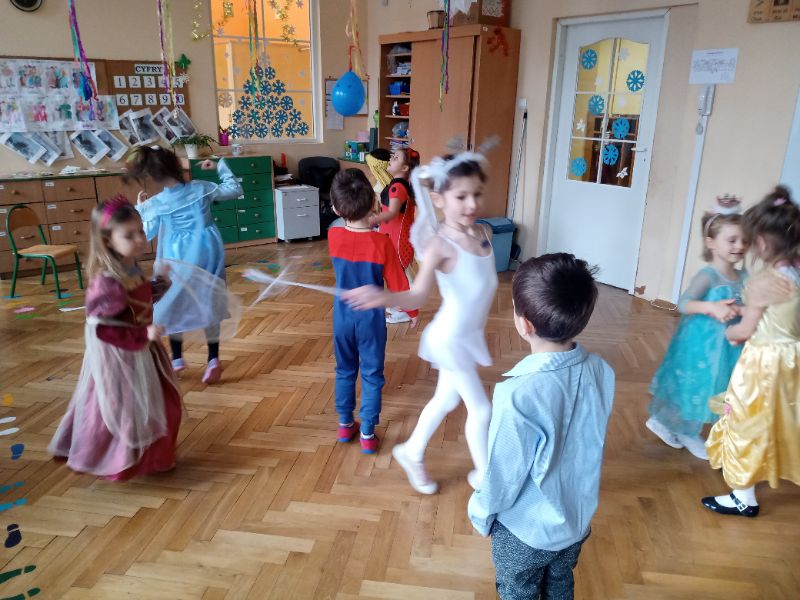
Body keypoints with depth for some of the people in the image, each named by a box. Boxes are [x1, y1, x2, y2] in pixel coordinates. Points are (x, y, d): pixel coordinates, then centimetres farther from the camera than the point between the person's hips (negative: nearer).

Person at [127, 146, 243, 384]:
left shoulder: (154, 205, -10)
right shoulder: (202, 188, -7)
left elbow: (143, 234, 3)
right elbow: (235, 190, 6)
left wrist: (139, 209, 15)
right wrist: (220, 166, 14)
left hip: (178, 260, -2)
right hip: (207, 255, 2)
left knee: (174, 306, 16)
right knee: (209, 305, 11)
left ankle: (177, 358, 24)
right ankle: (213, 359, 11)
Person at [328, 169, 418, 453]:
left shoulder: (333, 237, -11)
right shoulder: (381, 243, -20)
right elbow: (398, 284, -11)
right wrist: (412, 311, 3)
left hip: (342, 316, 3)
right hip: (371, 318, -3)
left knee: (345, 371, 20)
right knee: (372, 375, 11)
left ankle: (345, 424, 33)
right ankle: (367, 433, 19)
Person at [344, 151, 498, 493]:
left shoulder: (483, 233, -2)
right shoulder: (439, 244, -24)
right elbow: (417, 297, -32)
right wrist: (384, 298, -46)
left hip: (471, 335, 7)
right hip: (451, 338, -7)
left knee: (446, 400, 23)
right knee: (480, 409, 6)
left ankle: (412, 454, 44)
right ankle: (483, 474, 30)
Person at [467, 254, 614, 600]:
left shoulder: (518, 394, -37)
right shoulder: (601, 372, -18)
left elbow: (503, 476, -24)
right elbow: (589, 445, -2)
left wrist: (480, 513, -4)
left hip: (525, 532, -4)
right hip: (578, 519, 5)